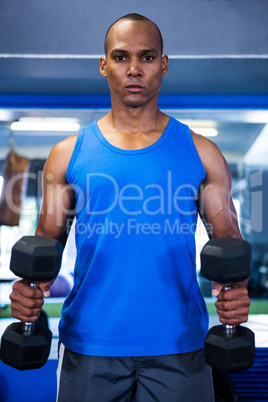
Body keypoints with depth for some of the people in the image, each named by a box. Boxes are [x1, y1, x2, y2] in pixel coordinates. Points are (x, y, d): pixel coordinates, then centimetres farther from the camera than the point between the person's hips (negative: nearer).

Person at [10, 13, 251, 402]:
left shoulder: (201, 153, 4)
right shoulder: (69, 154, 4)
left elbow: (227, 237, 5)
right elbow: (48, 238, 7)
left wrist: (235, 289, -15)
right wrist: (31, 283, -13)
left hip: (179, 344, 0)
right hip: (88, 342, 1)